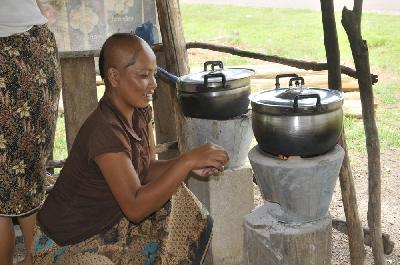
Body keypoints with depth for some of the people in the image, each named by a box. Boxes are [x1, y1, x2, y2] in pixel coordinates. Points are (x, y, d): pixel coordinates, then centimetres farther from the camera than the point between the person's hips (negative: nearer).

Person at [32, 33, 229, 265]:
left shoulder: (140, 111, -4)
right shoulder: (104, 130, -30)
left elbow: (145, 170, 1)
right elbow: (135, 207, -32)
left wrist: (191, 165, -15)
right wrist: (187, 161, -34)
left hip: (110, 223, 8)